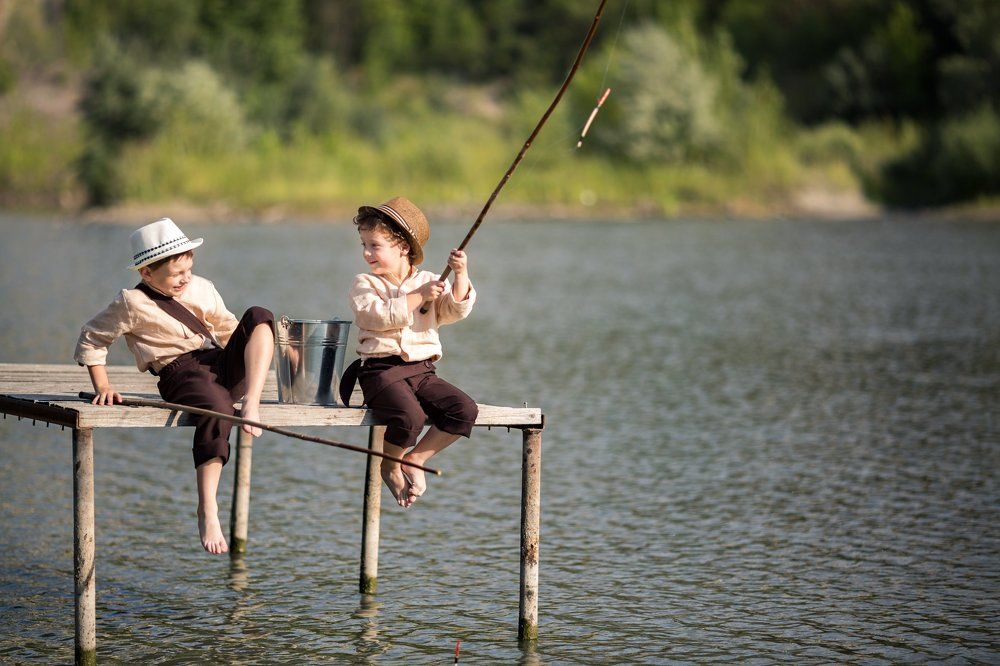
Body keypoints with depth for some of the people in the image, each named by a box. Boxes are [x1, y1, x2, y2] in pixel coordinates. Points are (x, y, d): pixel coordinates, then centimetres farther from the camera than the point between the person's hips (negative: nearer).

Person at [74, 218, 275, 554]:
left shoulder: (202, 289, 17)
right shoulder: (132, 303, 1)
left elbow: (229, 330, 26)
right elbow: (90, 339, 7)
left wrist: (261, 342, 10)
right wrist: (102, 387, -1)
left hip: (224, 365, 6)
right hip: (181, 372, -6)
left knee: (258, 316, -15)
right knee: (217, 408, -39)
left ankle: (252, 403, -32)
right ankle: (207, 511, -39)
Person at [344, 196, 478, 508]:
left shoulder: (429, 281, 14)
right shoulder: (365, 284, 6)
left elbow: (457, 310, -1)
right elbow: (377, 315, -14)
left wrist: (461, 275, -16)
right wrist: (418, 297, -14)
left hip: (422, 371, 4)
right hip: (381, 369, -4)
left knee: (465, 410, -17)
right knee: (410, 417, -31)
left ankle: (415, 459, 0)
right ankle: (389, 466, 1)